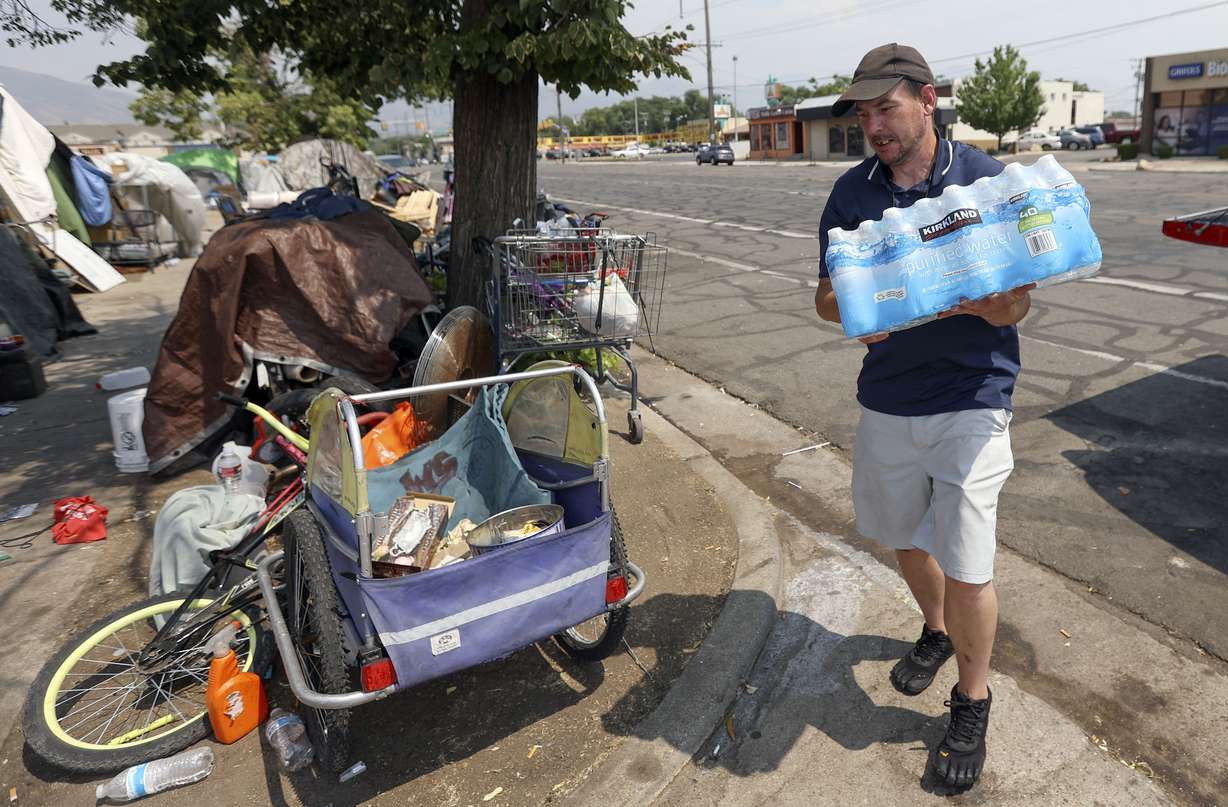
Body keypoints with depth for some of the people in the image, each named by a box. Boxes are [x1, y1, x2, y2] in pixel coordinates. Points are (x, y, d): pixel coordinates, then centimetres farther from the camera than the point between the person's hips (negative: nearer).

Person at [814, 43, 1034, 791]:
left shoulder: (986, 180, -8)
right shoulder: (853, 191, 1)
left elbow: (1016, 307, -7)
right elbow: (826, 294, 5)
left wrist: (970, 299, -30)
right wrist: (848, 308, -19)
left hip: (970, 400, -3)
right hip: (887, 398, 4)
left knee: (967, 567, 0)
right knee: (906, 537, 19)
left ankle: (973, 700, 25)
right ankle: (936, 631, 48)